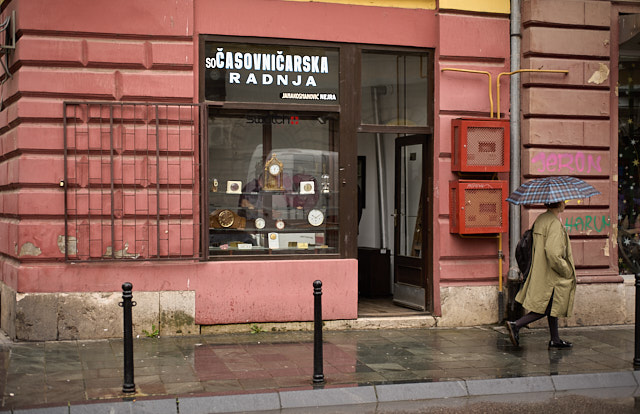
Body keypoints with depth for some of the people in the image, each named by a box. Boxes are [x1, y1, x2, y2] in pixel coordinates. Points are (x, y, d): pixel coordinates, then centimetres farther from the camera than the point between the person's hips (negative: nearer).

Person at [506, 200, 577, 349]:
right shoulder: (555, 223, -21)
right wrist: (567, 271, -15)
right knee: (547, 308, 0)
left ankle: (555, 340, 24)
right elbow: (552, 253, -28)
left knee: (551, 308, 16)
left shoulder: (540, 219, 7)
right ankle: (516, 325, -4)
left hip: (540, 271, 10)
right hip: (551, 275, -10)